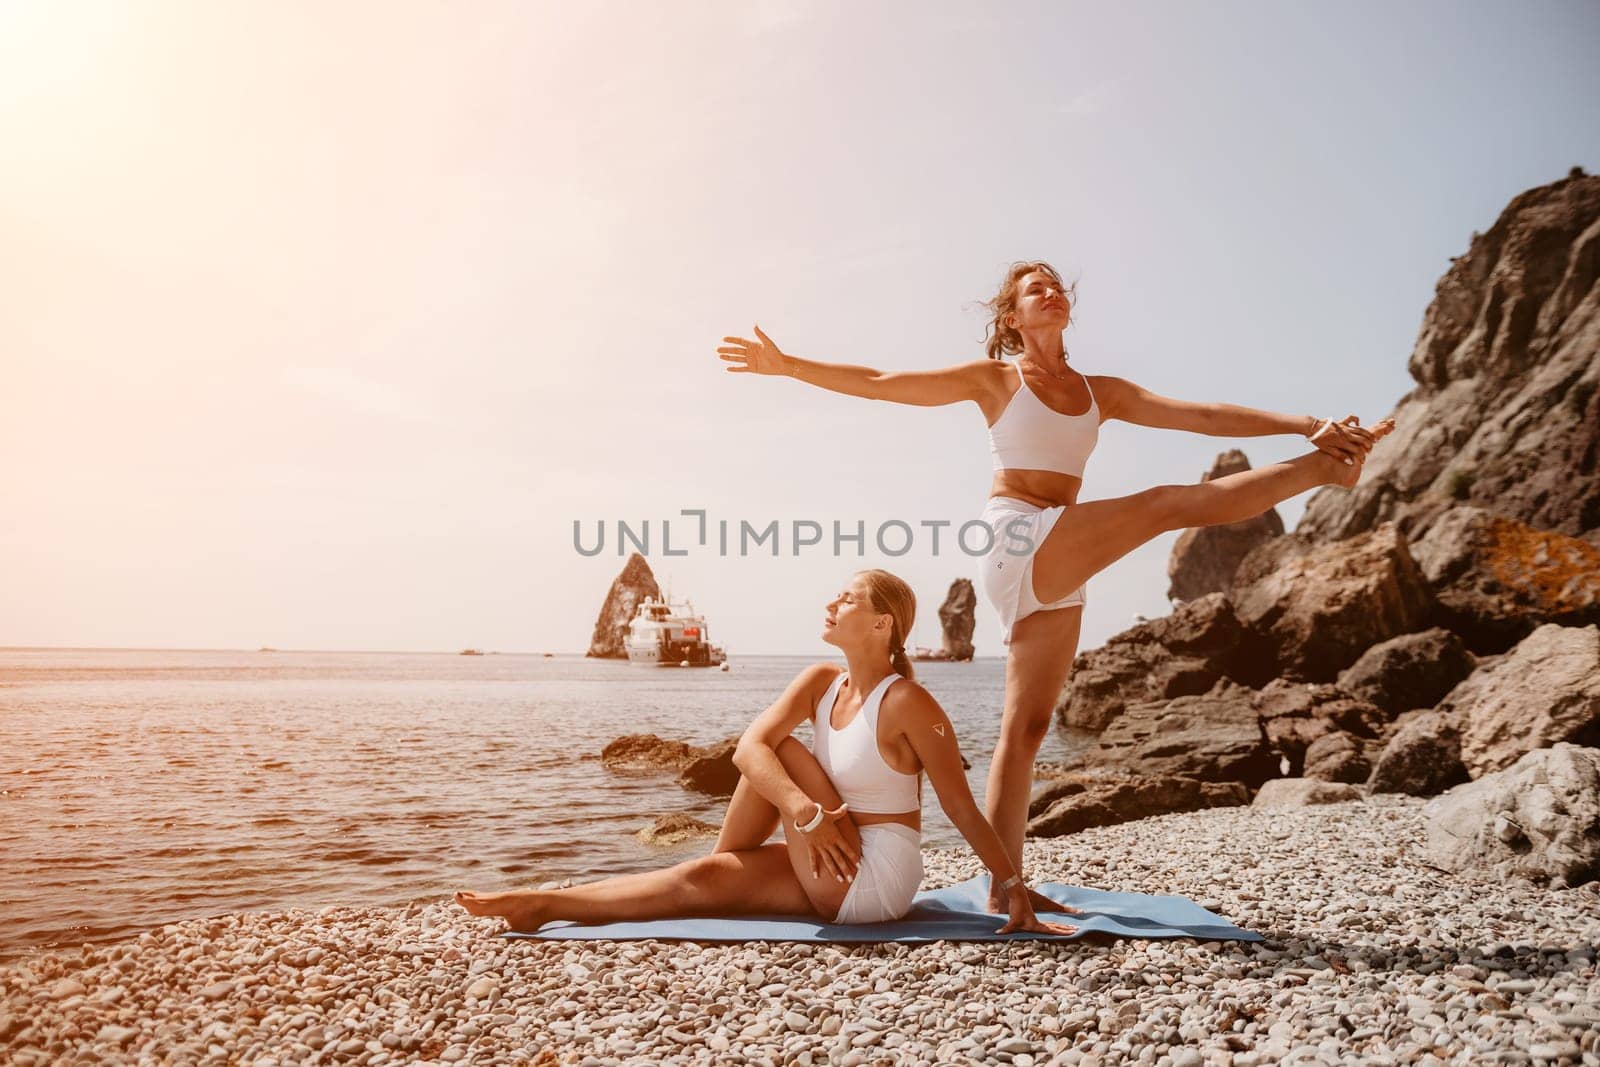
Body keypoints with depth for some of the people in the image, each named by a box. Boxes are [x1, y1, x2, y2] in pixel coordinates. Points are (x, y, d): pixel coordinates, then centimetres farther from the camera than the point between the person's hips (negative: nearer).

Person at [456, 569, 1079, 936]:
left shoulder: (905, 703, -20)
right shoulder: (821, 681, 0)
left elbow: (963, 807, -16)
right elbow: (747, 748, -15)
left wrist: (1016, 888, -15)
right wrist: (805, 811, -33)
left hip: (875, 883, -7)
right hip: (833, 879, 7)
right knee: (701, 879, -6)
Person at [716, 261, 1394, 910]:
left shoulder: (1101, 393, 18)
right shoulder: (994, 379, 6)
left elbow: (1205, 416, 10)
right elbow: (878, 383, 3)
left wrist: (1306, 424, 0)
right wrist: (787, 366, -4)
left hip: (1058, 573, 5)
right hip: (1016, 537, -5)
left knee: (1026, 727, 2)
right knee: (1164, 504, -15)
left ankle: (1003, 890, 3)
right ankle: (1323, 470, -2)